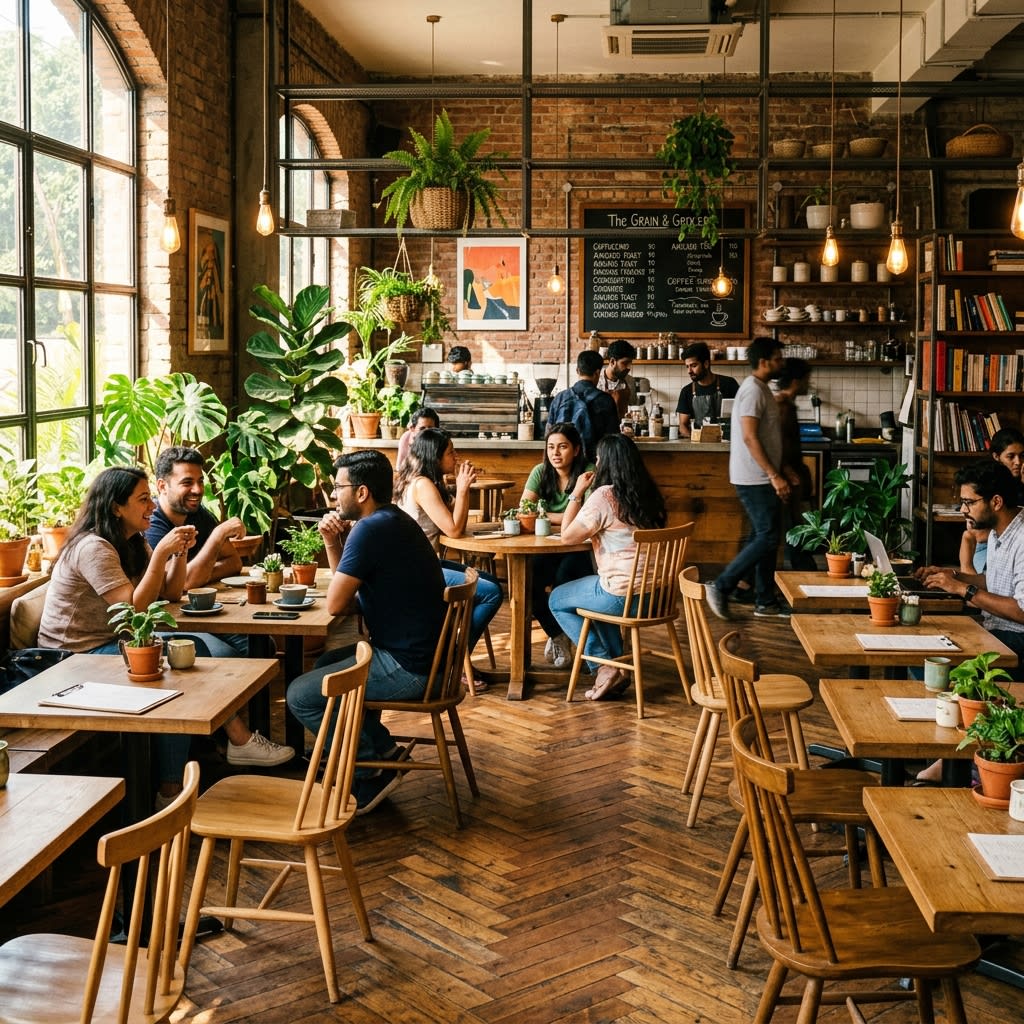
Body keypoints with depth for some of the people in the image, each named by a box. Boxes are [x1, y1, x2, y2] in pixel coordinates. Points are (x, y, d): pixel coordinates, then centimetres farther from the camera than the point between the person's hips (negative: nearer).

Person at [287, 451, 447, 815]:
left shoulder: (371, 529, -20)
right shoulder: (392, 520, 12)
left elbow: (335, 603, -15)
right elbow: (349, 591, 17)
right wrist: (333, 542, 2)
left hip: (409, 667, -11)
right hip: (422, 652, 11)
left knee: (300, 695, -4)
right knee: (327, 664, 27)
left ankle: (370, 772, 6)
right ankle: (381, 748, 21)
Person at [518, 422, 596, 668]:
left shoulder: (589, 473, -10)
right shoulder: (540, 472, 3)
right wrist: (562, 518, -23)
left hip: (580, 550, -4)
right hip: (548, 549, 4)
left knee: (563, 576, -32)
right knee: (528, 579, -24)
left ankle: (560, 635, -3)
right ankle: (558, 635, 1)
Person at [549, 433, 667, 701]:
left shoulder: (604, 496, -16)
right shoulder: (648, 494, 7)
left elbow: (567, 536, -9)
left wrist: (577, 493, -2)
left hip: (624, 595, -8)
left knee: (557, 600, 17)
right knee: (596, 592, 36)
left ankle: (605, 666, 9)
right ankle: (616, 663, 28)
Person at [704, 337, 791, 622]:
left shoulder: (761, 389, 16)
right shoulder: (753, 390, -16)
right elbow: (750, 437, -23)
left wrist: (779, 474, 21)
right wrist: (774, 476, -23)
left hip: (762, 478, 10)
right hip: (754, 478, -10)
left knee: (765, 538, 11)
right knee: (767, 538, -10)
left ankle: (765, 602, 16)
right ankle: (720, 587, -5)